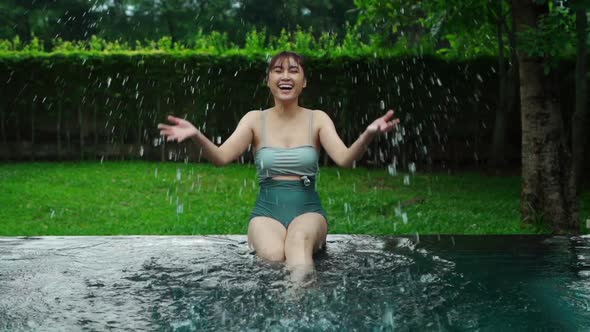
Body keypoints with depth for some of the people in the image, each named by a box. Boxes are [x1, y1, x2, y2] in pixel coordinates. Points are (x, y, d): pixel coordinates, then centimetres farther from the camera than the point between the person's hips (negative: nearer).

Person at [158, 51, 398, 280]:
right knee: (272, 256, -36)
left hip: (308, 210, -1)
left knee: (299, 239, -38)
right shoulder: (255, 119, 6)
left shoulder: (317, 119, 5)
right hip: (267, 211, 1)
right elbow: (221, 157, -8)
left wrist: (368, 134, -32)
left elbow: (344, 159, -11)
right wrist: (196, 136, -30)